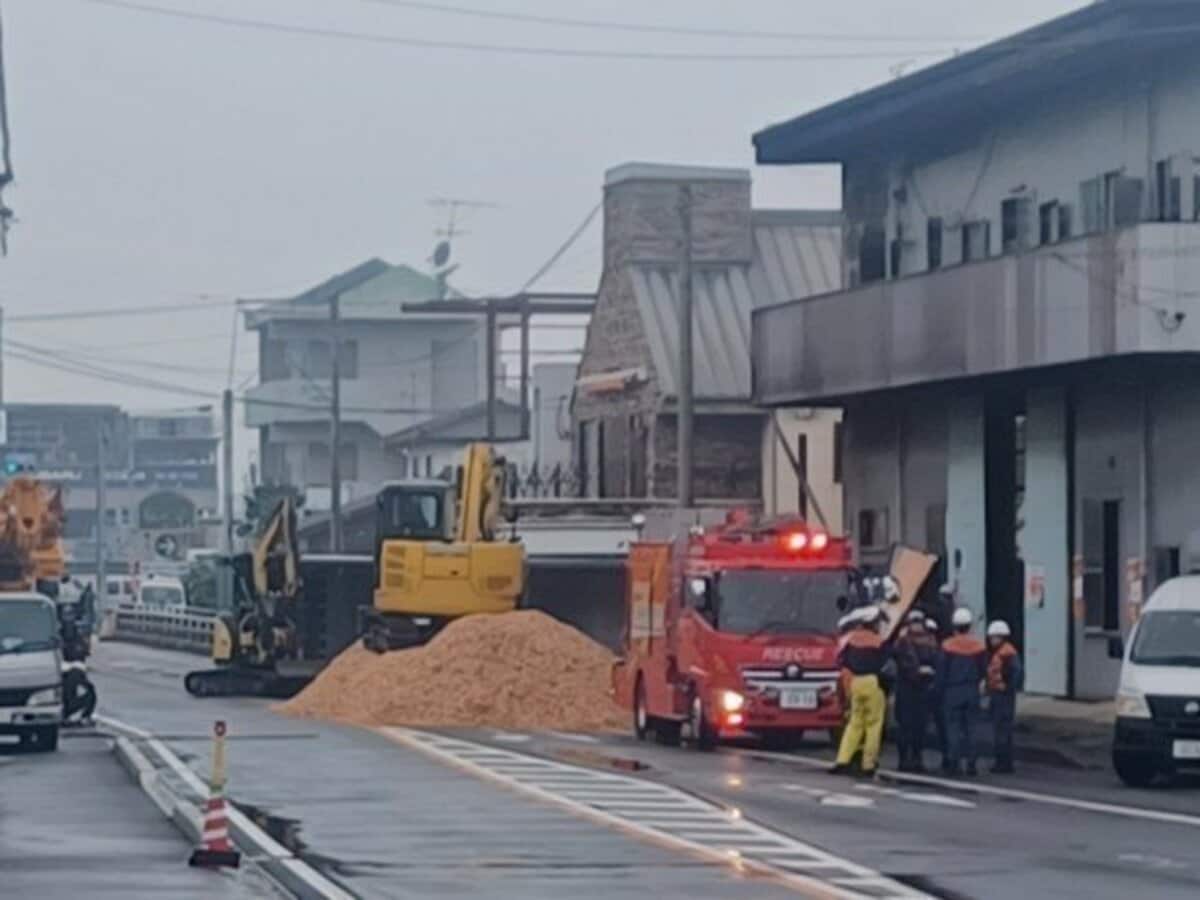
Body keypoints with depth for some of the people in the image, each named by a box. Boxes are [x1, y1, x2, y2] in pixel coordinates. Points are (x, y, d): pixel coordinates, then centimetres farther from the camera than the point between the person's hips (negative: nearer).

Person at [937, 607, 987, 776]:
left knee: (953, 727, 2)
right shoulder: (979, 646, -1)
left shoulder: (948, 646, -10)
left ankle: (954, 762, -2)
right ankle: (971, 763, 5)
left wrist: (942, 689, 5)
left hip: (953, 691, -3)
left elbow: (941, 671, -7)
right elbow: (983, 670, 5)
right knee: (971, 727, 7)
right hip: (972, 691, 3)